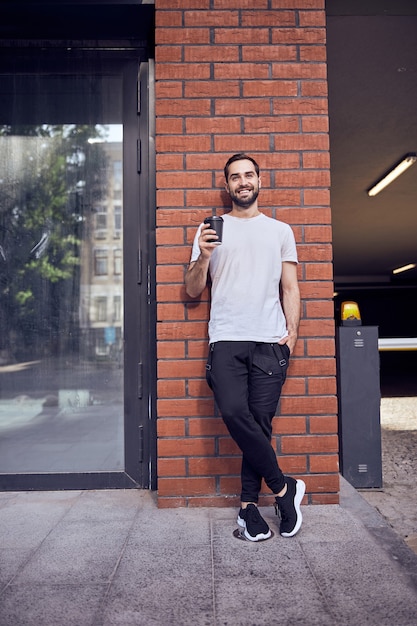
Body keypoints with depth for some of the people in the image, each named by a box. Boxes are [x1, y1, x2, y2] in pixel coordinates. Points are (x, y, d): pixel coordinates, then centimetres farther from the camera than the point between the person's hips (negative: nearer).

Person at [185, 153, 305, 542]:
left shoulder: (280, 231, 17)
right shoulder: (211, 230, 15)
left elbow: (290, 287, 14)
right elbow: (192, 290, 12)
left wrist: (292, 329, 0)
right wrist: (204, 256, -6)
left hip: (270, 341, 1)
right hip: (226, 340, 0)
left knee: (260, 421, -4)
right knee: (235, 413, -18)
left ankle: (248, 506, 10)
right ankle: (284, 488, 1)